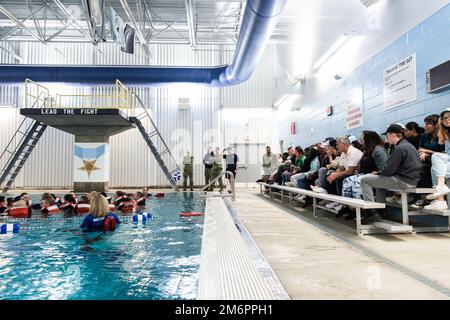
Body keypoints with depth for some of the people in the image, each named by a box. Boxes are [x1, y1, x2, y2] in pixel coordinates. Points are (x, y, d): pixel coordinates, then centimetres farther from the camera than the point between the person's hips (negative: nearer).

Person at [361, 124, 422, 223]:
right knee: (380, 178, 33)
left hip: (403, 181, -10)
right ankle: (380, 211, 28)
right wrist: (379, 173, 10)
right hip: (411, 179, 10)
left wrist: (377, 173, 1)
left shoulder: (399, 148, -17)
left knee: (365, 179, -6)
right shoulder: (408, 145, 15)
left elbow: (388, 170, -19)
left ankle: (372, 212, -6)